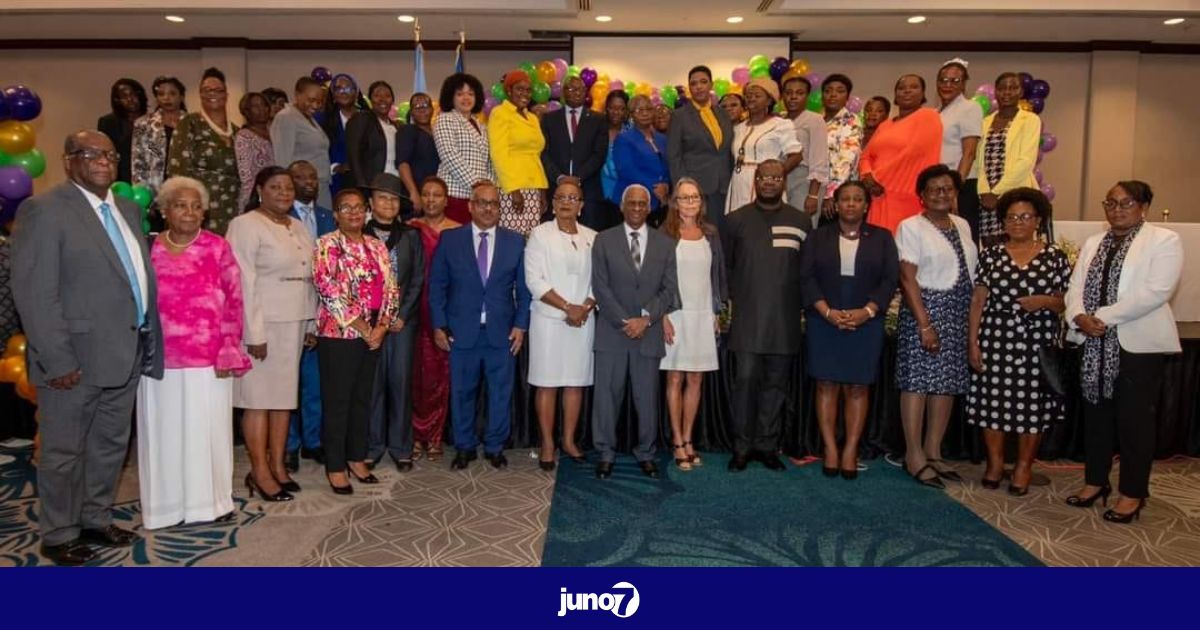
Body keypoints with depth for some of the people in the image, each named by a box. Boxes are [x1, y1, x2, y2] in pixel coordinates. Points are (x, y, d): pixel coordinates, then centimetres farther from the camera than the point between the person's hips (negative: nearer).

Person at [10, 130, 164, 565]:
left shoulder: (126, 210, 13)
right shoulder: (45, 210, -10)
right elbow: (34, 293, -15)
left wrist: (148, 342, 7)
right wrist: (58, 361, -18)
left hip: (125, 356, 7)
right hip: (75, 361, -7)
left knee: (111, 446, 18)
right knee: (64, 452, 8)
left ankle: (95, 520, 35)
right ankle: (58, 536, 24)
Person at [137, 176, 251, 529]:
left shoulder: (218, 248, 1)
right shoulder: (147, 250, 4)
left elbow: (233, 302, -1)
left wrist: (228, 352, -7)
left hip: (209, 360, -1)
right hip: (160, 360, 1)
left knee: (207, 431, 8)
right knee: (165, 433, 10)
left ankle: (210, 501, 21)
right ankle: (167, 505, 22)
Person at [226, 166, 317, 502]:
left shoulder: (298, 227, 15)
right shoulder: (246, 225, -6)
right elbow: (244, 283, -13)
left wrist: (311, 323, 10)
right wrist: (254, 332, -17)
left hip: (294, 324, 7)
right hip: (263, 324, -7)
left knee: (285, 395, 9)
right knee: (260, 398, -1)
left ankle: (278, 466, 18)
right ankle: (260, 472, 6)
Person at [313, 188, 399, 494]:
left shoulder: (377, 247, 12)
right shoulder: (326, 245, -5)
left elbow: (390, 289, 8)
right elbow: (329, 292, -14)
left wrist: (381, 326, -6)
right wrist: (362, 327, -14)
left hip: (374, 335, 6)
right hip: (339, 334, -5)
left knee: (363, 399, 13)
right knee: (337, 401, 2)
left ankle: (357, 458, 24)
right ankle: (335, 466, 12)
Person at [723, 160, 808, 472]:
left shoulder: (801, 221, 8)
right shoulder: (736, 220, 6)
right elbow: (723, 265, 9)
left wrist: (802, 307, 4)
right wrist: (729, 300, 3)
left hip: (785, 320, 2)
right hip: (747, 318, -1)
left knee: (776, 383, 6)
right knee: (746, 379, -3)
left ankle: (767, 445, 16)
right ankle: (742, 446, 7)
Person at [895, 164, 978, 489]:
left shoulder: (962, 226, 14)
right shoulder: (911, 227, -6)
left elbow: (971, 273, 14)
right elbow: (907, 278, -12)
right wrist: (925, 324, -17)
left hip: (959, 313, 7)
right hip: (925, 308, -7)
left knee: (949, 382, 9)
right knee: (917, 380, -4)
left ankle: (933, 451, 19)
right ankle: (914, 455, 5)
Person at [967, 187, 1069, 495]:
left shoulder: (1055, 256, 4)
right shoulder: (991, 255, 5)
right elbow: (978, 301, 4)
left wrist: (1045, 301, -14)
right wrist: (973, 342, -2)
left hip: (1038, 342, 0)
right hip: (996, 340, 1)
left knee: (1032, 402, 4)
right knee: (993, 399, 4)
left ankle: (1024, 466, 20)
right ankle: (995, 462, 21)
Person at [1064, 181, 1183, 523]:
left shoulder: (1164, 240, -4)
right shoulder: (1092, 243, 13)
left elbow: (1156, 291, -16)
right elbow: (1076, 287, 5)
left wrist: (1104, 317, -19)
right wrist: (1079, 316, -16)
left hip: (1140, 344, -5)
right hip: (1095, 344, 5)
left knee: (1135, 418, 2)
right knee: (1096, 413, 12)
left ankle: (1132, 493, 14)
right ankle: (1095, 481, 26)